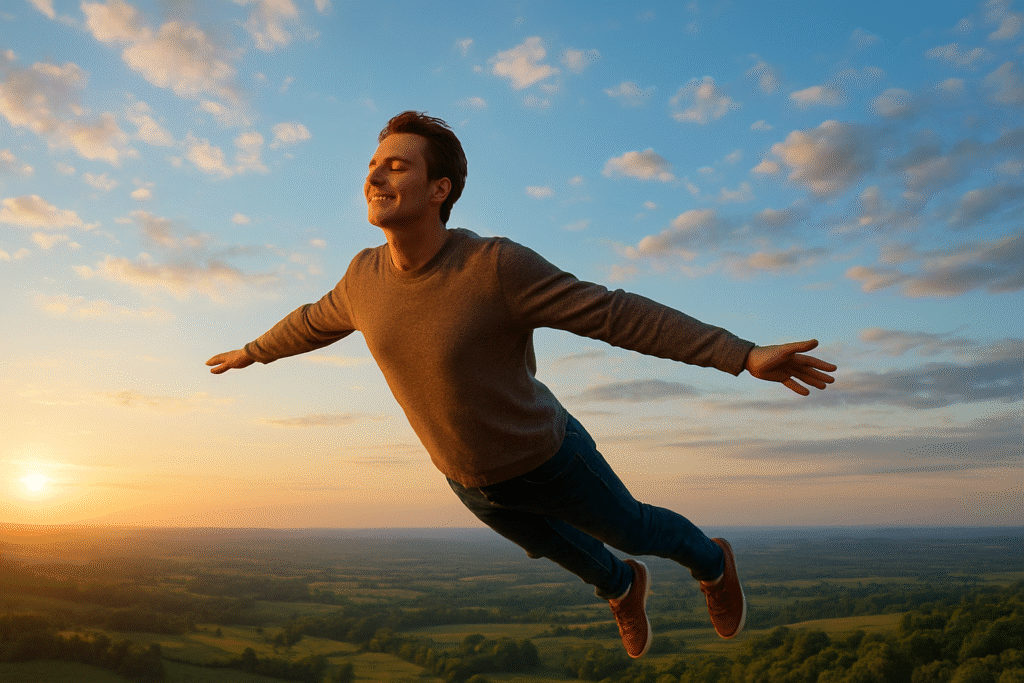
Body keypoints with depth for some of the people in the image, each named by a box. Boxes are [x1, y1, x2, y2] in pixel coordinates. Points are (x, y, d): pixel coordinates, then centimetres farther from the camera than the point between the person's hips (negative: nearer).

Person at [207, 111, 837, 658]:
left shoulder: (498, 267, -32)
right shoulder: (368, 276, -15)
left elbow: (619, 314, -30)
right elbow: (315, 322, 7)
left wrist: (744, 356, -35)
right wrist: (251, 353, 24)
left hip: (551, 457, -4)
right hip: (472, 481, 5)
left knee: (631, 530, 20)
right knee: (563, 550, 29)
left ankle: (710, 561, 52)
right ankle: (621, 586, 61)